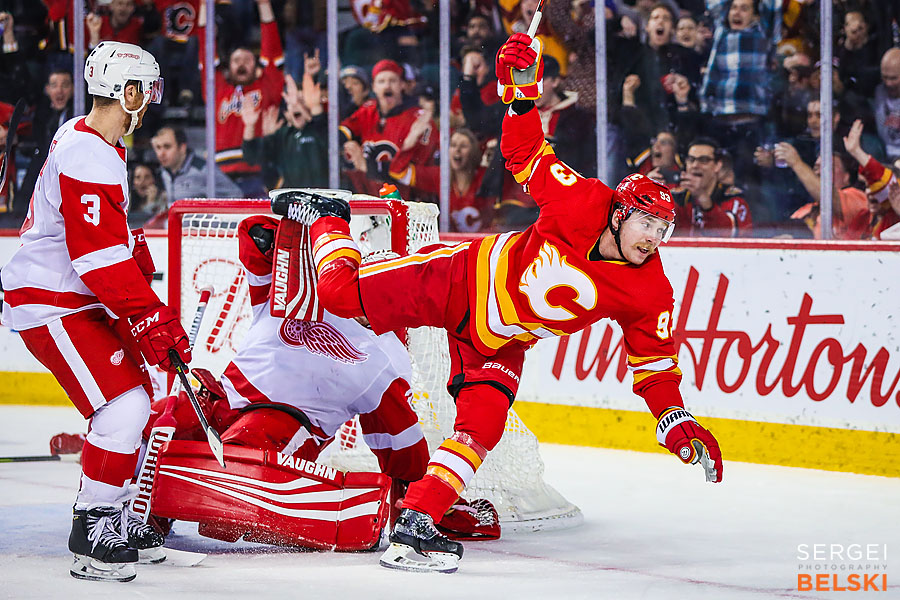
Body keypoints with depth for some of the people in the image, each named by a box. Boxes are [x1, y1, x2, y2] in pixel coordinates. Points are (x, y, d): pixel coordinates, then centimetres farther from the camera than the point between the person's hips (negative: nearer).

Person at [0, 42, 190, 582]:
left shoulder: (83, 138, 9)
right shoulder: (90, 161, -25)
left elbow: (115, 237, 23)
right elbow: (102, 258, -29)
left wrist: (141, 267, 24)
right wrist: (151, 319, -27)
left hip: (80, 297, 11)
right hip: (51, 306, -11)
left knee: (138, 394, 14)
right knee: (124, 406, -18)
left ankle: (113, 512, 24)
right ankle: (93, 527, -9)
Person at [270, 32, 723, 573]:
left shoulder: (650, 294, -15)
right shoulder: (580, 204, -25)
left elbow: (654, 359, -5)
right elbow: (528, 154, -18)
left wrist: (676, 419, -15)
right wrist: (523, 89, -33)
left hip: (499, 344, 3)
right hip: (464, 279, -3)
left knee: (483, 426, -18)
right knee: (343, 293, -4)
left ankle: (417, 523, -13)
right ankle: (326, 217, 29)